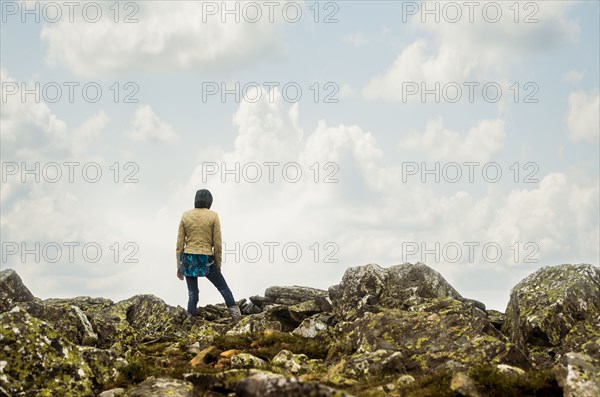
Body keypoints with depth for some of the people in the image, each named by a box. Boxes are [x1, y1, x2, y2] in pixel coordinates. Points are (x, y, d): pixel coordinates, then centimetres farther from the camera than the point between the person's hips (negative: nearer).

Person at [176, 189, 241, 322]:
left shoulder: (185, 215, 2)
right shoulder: (213, 216, -3)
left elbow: (180, 243, 2)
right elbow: (217, 244, -3)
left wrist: (179, 266, 8)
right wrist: (218, 265, 7)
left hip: (188, 259, 2)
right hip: (206, 260, -2)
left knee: (192, 293, 9)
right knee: (223, 287, 12)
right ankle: (235, 312, 2)